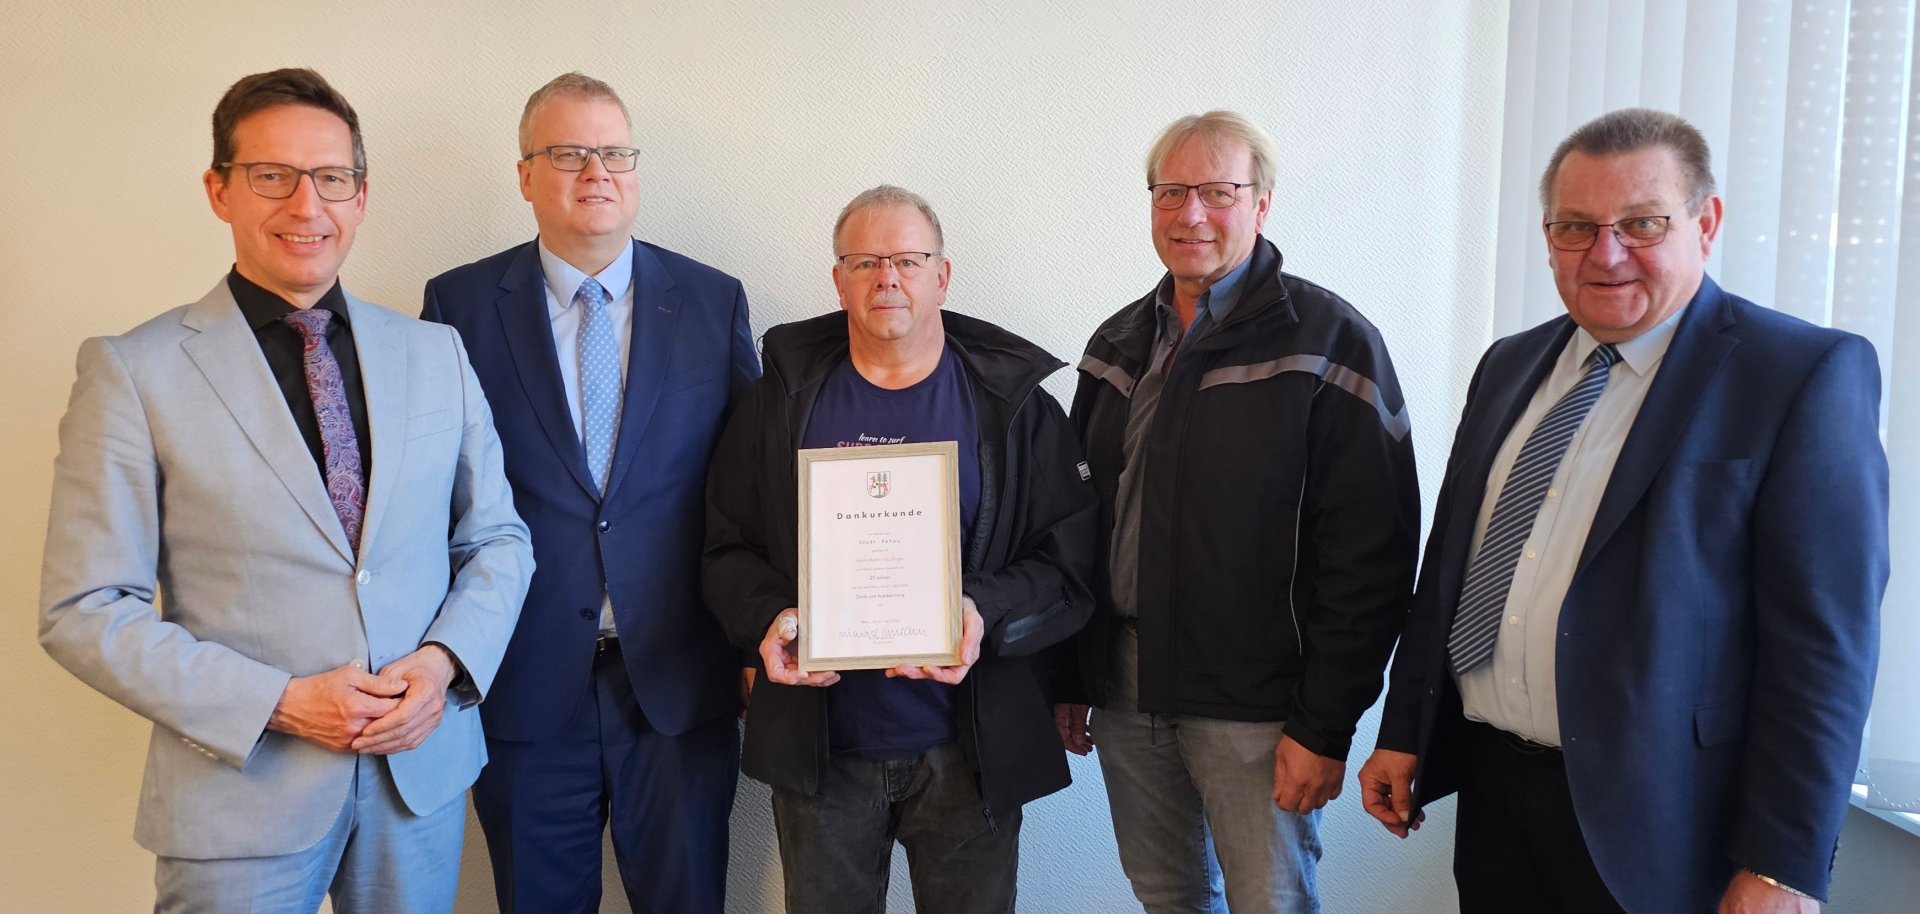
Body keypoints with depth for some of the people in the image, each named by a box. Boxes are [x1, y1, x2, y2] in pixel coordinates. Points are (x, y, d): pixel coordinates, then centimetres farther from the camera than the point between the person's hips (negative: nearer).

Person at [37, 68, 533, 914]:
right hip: (242, 793, -3)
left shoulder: (436, 354, 3)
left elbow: (497, 539, 8)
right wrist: (280, 704, -16)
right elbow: (84, 610, -7)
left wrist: (444, 660, -10)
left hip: (426, 768, 3)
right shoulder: (133, 371, -7)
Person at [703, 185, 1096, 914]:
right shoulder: (785, 396, 4)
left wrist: (984, 615, -23)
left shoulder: (1012, 401, -1)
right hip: (818, 746, 1)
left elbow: (1067, 565, -5)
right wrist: (766, 617, -15)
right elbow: (728, 548, 5)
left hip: (970, 750, -1)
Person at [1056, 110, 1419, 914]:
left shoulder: (1329, 343, -10)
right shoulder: (1119, 344, 10)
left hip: (1250, 704, -5)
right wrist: (1069, 676, 12)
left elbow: (1369, 554, -14)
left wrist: (1325, 725, -15)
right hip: (1124, 688, 6)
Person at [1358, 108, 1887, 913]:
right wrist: (1403, 733, 11)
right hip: (1491, 789, 5)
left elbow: (1822, 636, -14)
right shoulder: (1510, 366, 8)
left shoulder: (1806, 374, -10)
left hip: (1659, 825, -5)